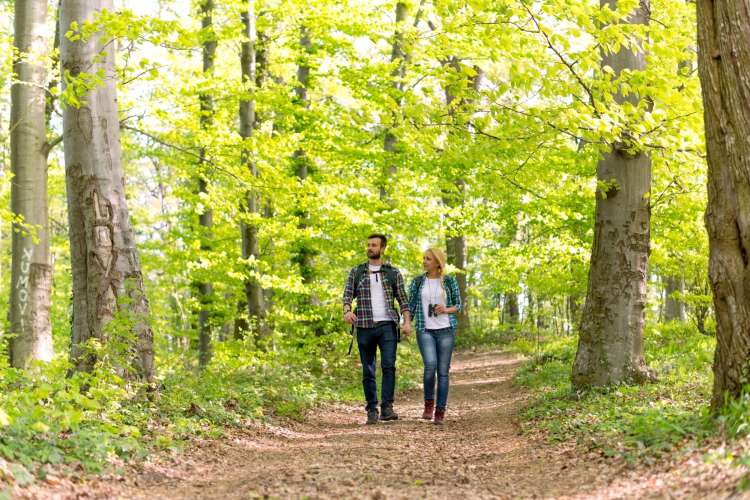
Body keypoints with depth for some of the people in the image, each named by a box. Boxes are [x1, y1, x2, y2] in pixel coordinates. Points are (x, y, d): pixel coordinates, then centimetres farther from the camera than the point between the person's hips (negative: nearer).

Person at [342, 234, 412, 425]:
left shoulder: (393, 273, 9)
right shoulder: (356, 272, 10)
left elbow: (403, 299, 6)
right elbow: (347, 295, 2)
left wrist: (407, 321, -9)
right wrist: (347, 311, -20)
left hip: (387, 325, -1)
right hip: (365, 327, 1)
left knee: (389, 366, -15)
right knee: (368, 371, 4)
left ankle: (387, 408, -14)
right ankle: (372, 410, 11)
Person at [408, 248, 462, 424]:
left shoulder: (449, 281, 3)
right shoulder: (417, 282, 7)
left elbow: (458, 305, 9)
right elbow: (410, 306, 9)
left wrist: (445, 310, -12)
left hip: (446, 330, 0)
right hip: (425, 331, 0)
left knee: (443, 371, -1)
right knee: (430, 365, -21)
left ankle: (440, 412, 7)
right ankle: (429, 403, 0)